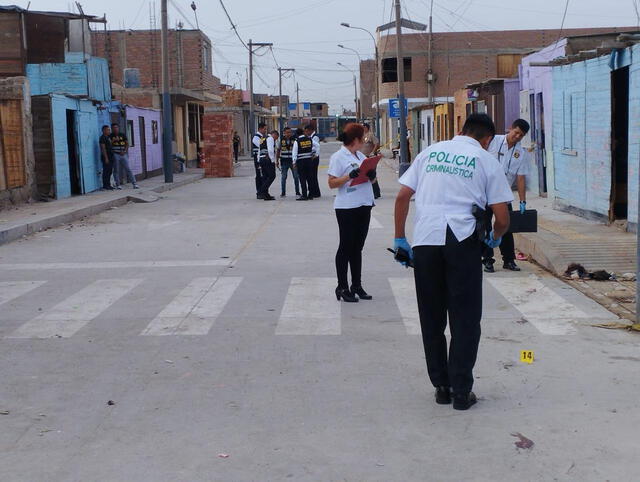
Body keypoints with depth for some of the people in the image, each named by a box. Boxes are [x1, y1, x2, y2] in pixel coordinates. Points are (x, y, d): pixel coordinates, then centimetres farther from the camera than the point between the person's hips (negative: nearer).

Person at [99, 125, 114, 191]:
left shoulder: (108, 137, 17)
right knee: (106, 171, -7)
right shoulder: (102, 138, -12)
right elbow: (103, 148, -18)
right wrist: (106, 158, -21)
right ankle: (105, 186, -5)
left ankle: (108, 185, 17)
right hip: (106, 157, -10)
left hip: (110, 157, 10)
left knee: (109, 171, 12)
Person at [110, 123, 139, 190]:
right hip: (115, 154, -1)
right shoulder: (111, 136, 5)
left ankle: (134, 183, -4)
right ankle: (118, 184, 7)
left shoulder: (123, 135, 9)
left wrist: (124, 151, -4)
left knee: (127, 169, -3)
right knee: (116, 170, 1)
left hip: (123, 154, 1)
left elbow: (127, 143, 9)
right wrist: (114, 140, -15)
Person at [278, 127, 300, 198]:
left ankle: (297, 192, 12)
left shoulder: (294, 139, -1)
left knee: (296, 176, 1)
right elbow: (278, 150, 9)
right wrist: (277, 161, 7)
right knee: (283, 177, 2)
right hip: (284, 161, 0)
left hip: (293, 161, 0)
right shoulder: (281, 140, 1)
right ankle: (283, 192, 10)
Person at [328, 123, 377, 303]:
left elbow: (372, 179, 19)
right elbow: (332, 183, -12)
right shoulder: (338, 157, -7)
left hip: (364, 206, 7)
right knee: (346, 247, -1)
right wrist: (350, 176, -24)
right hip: (346, 208, -7)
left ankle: (357, 286, 19)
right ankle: (342, 288, 6)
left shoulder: (361, 156, 14)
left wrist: (372, 176, -3)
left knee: (357, 247, 12)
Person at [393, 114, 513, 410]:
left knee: (431, 318, 13)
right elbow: (502, 218, 5)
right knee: (465, 319, 6)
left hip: (424, 240, 3)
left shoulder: (430, 152, 16)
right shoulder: (486, 161, 8)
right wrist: (495, 238, 25)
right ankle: (461, 391, 8)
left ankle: (441, 386, 19)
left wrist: (399, 238, 17)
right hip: (462, 241, -3)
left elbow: (402, 197, 10)